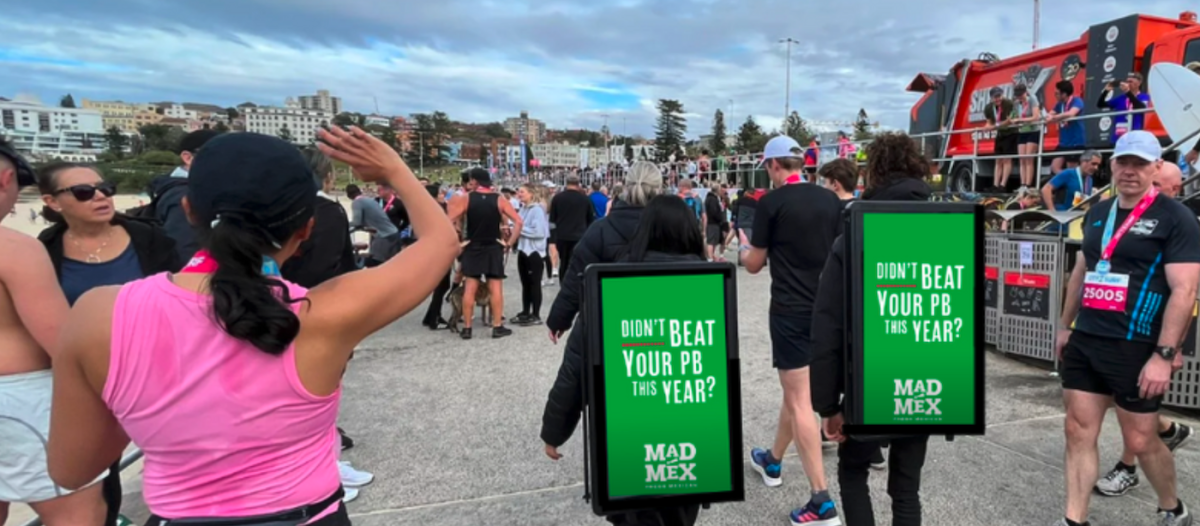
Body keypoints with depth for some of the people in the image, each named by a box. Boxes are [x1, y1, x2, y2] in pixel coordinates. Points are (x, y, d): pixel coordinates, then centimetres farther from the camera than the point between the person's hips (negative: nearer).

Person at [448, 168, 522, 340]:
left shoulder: (466, 199, -4)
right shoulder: (499, 200, -2)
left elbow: (449, 221, -10)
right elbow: (518, 221, -8)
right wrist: (509, 242, -2)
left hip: (472, 247, 0)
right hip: (494, 247, 0)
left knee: (470, 288, 4)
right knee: (496, 288, 3)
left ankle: (466, 328, 8)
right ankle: (497, 327, 6)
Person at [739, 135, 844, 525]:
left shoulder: (772, 202, -10)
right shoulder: (830, 200, 5)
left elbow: (754, 265, -3)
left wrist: (743, 247, 18)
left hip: (790, 310, -6)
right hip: (826, 307, 6)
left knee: (800, 401, -3)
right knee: (796, 391, 20)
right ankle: (772, 461, 39)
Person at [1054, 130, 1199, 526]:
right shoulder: (1097, 213, 11)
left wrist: (1164, 354, -20)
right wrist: (1065, 327, 19)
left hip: (1135, 349, -5)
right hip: (1084, 344, 6)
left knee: (1141, 441, 8)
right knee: (1079, 433, 7)